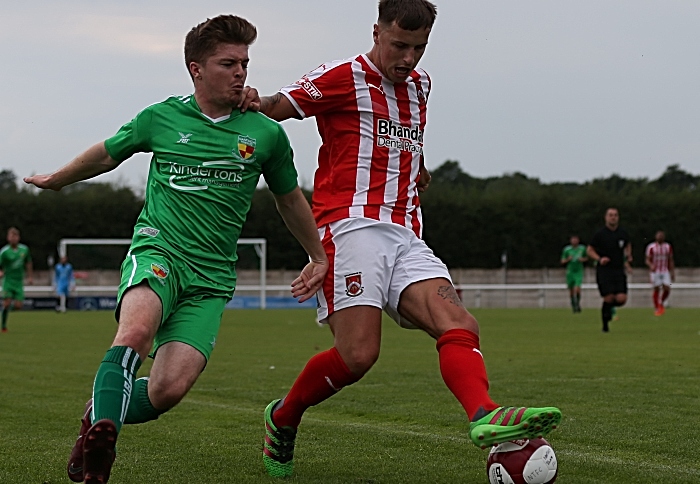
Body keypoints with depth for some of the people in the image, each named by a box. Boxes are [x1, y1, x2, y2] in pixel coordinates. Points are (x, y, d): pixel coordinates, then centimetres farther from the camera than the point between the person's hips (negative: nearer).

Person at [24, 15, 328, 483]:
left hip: (212, 279, 1)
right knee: (136, 329, -36)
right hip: (157, 251, -1)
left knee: (170, 388, -16)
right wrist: (56, 180, 38)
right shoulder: (160, 119, 4)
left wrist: (319, 258, 31)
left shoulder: (266, 133, 5)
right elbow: (108, 153, 24)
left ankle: (101, 413, 13)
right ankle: (101, 437, -33)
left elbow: (290, 198, 23)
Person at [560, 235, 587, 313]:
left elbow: (586, 258, 18)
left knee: (577, 289, -18)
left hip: (579, 272, -1)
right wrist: (568, 260, -16)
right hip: (570, 271, 1)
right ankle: (573, 305, 27)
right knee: (571, 291, 5)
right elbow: (562, 262, 3)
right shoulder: (567, 250, -2)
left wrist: (583, 259, -4)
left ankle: (578, 303, 5)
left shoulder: (582, 248, 2)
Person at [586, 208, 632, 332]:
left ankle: (609, 306, 25)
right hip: (604, 271, -3)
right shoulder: (600, 234, -4)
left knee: (621, 299, -11)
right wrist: (599, 259, -14)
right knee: (609, 298, -11)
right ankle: (605, 325, 13)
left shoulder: (623, 233, 7)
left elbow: (628, 245, 28)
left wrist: (628, 256, 11)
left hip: (619, 270, 3)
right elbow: (589, 250, 3)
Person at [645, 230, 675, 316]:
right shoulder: (651, 247, -3)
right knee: (656, 289, -3)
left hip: (665, 271, 3)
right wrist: (651, 265, -25)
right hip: (655, 271, -3)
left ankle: (661, 303, 16)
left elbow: (671, 261, 12)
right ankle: (656, 308, 9)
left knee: (667, 289, -10)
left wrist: (672, 273, 10)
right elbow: (647, 260, -3)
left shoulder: (668, 247, 7)